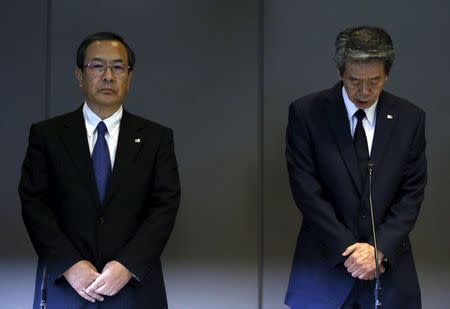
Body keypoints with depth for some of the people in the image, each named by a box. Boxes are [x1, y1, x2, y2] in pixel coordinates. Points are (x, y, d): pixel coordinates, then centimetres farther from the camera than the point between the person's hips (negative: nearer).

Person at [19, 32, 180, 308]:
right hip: (64, 286, 0)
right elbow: (33, 203, -2)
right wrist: (70, 264, -13)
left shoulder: (157, 138, 5)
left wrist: (128, 266, -13)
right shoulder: (47, 134, 4)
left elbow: (166, 205, -2)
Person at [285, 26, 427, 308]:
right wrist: (347, 249, -13)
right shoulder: (306, 112, -7)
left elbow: (412, 193, 0)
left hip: (388, 261, 2)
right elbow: (306, 190, -9)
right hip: (325, 263, -1)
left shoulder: (410, 118, 0)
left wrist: (379, 249, -12)